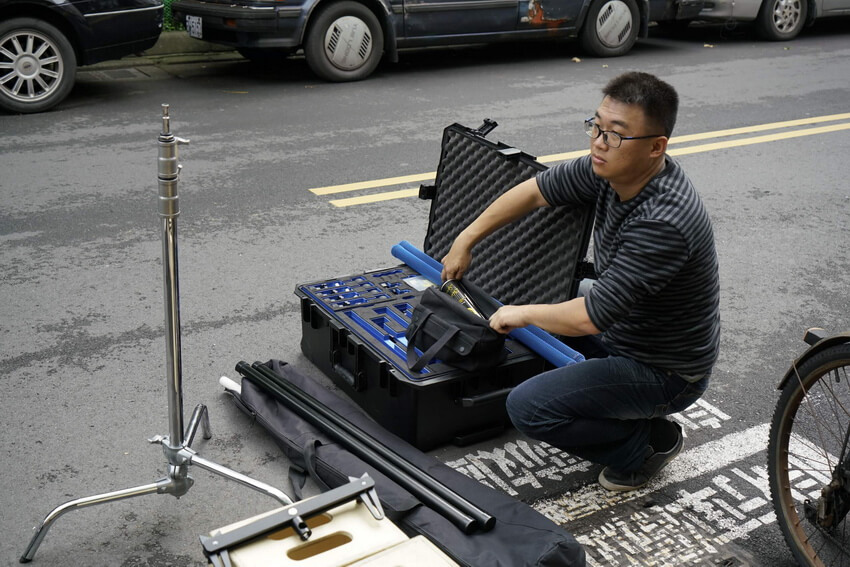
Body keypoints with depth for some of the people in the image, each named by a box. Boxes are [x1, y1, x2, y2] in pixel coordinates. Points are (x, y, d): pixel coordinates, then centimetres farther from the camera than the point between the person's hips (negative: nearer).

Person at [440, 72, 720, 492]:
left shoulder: (663, 221, -35)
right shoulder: (612, 169, -10)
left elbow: (589, 318, -33)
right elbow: (535, 191, 3)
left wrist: (522, 313, -16)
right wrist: (465, 240, 5)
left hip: (663, 373, -9)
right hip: (623, 331, 9)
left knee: (528, 407, -20)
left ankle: (647, 443, 3)